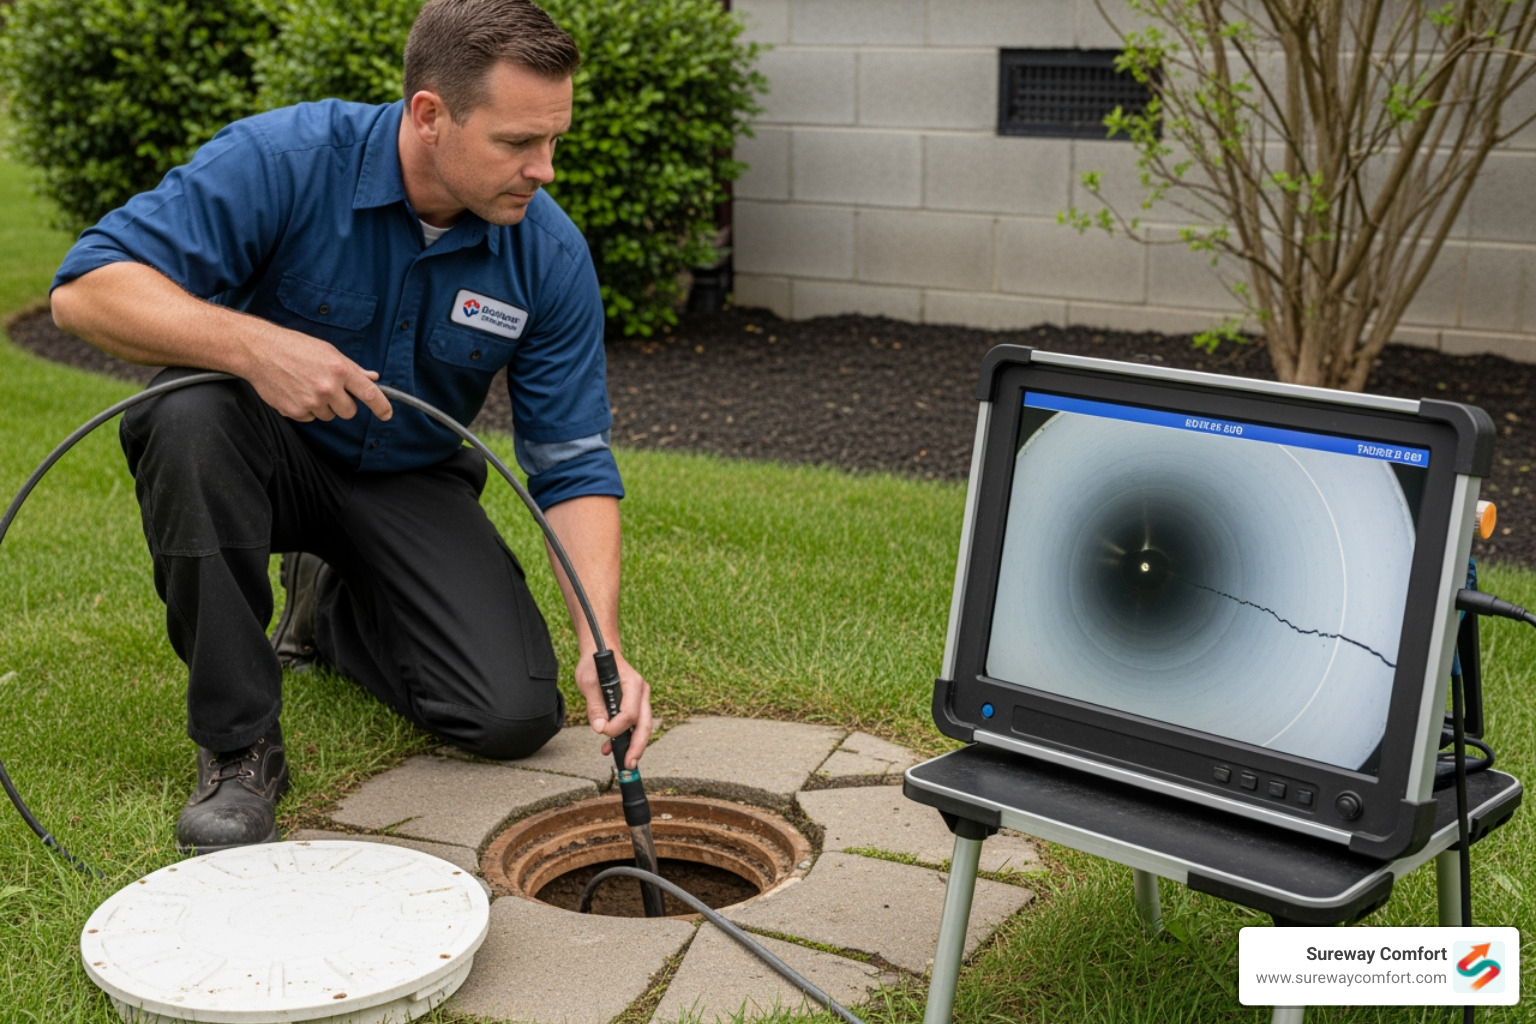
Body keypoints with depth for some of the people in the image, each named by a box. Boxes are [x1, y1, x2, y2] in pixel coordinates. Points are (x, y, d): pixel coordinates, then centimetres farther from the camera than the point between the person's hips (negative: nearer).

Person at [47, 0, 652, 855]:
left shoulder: (552, 255, -17)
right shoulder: (284, 160, -25)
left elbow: (574, 464, -14)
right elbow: (89, 288, -28)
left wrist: (603, 645, -27)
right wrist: (253, 344, -45)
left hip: (410, 482, 2)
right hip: (273, 444, -2)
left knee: (517, 715, -16)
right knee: (190, 412, -37)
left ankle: (331, 606, 16)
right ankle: (237, 744, -22)